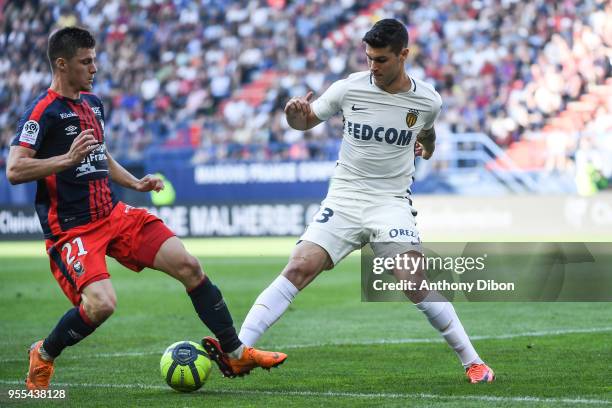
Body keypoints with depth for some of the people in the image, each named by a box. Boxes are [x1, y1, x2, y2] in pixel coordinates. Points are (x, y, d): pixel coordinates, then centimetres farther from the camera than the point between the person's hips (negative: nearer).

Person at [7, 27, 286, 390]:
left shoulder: (93, 103, 14)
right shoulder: (43, 111, -12)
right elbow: (14, 170, -22)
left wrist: (135, 183, 15)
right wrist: (68, 159, -32)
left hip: (114, 214, 8)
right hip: (71, 230, -8)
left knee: (188, 266, -3)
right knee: (101, 304, -27)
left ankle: (236, 353, 8)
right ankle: (44, 355, 2)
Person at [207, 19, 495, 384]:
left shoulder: (427, 100, -3)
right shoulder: (349, 89, -6)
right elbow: (306, 121, 6)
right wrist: (295, 114, -13)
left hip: (391, 202, 0)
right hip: (344, 198, 1)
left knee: (415, 282, -17)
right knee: (299, 268, -17)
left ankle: (473, 362, -4)